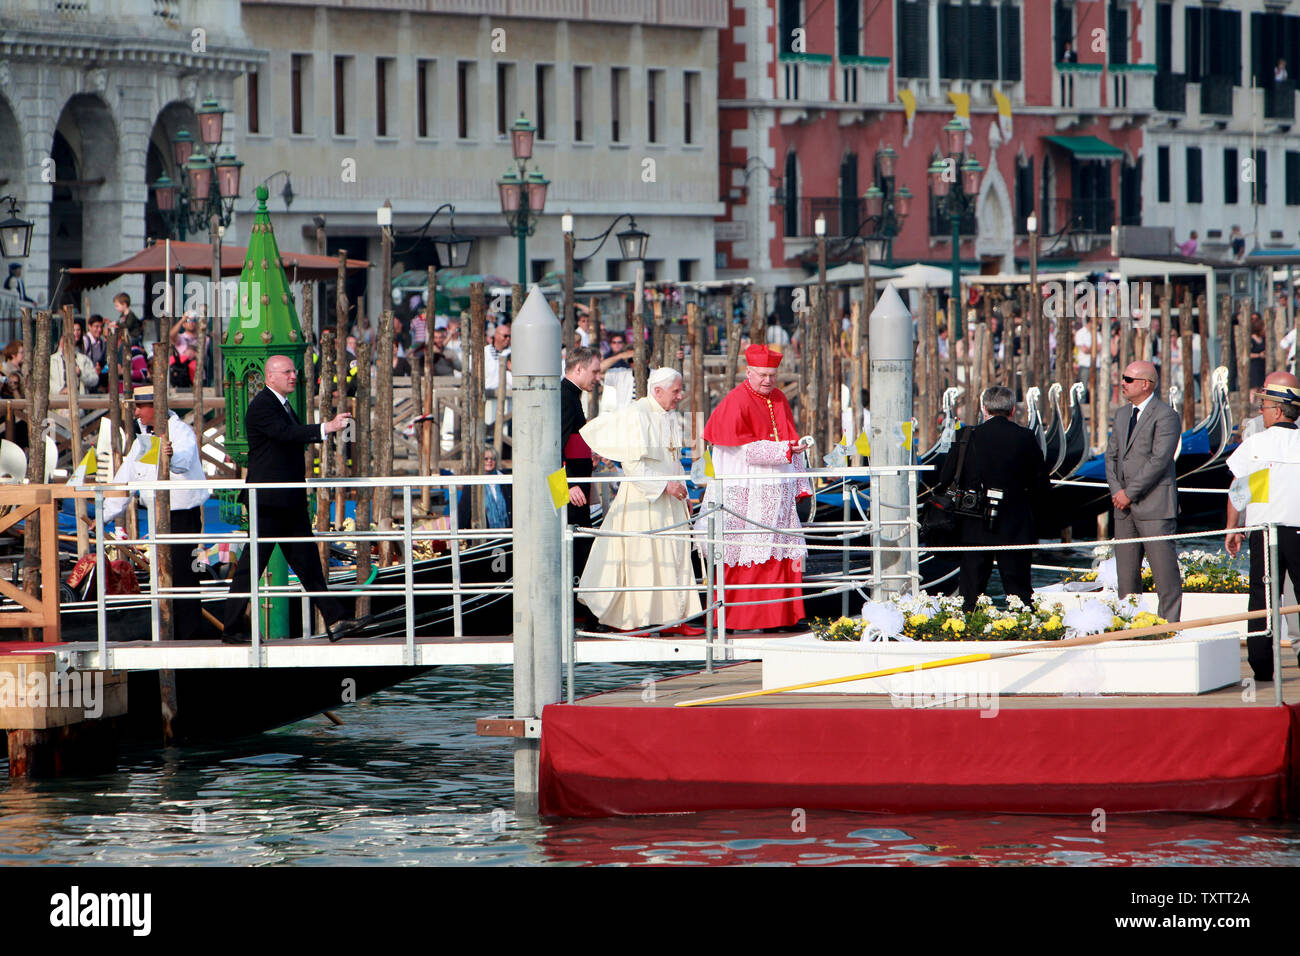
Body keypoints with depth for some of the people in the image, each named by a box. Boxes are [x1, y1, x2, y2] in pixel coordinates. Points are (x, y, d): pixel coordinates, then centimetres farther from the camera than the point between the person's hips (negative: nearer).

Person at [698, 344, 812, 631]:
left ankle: (784, 616, 6)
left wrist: (798, 484, 17)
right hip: (748, 492, -7)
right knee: (748, 555, -7)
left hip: (779, 491, 7)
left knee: (783, 554, 4)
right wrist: (781, 449, -22)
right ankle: (743, 620, -3)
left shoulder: (779, 400, 14)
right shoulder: (736, 403, -8)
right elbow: (746, 449, -15)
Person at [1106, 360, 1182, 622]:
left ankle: (1170, 623, -5)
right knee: (1126, 571, 8)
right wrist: (1116, 490, -1)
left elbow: (1159, 460, -16)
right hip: (1125, 507, 8)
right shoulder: (1122, 414, 17)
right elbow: (1111, 455, 15)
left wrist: (1129, 493, -14)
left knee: (1165, 572, -7)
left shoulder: (1165, 416, -9)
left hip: (1154, 506, -8)